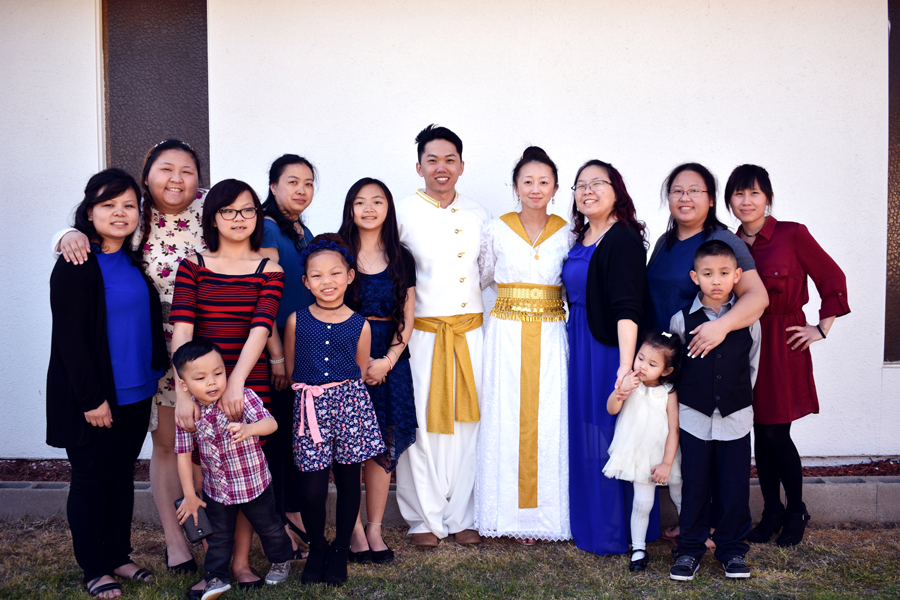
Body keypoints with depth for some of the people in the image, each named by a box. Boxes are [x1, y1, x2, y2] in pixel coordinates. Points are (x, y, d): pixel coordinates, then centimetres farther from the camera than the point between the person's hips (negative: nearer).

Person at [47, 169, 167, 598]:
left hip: (136, 393, 6)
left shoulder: (135, 260, 7)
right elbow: (69, 337, -16)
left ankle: (118, 556, 30)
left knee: (122, 473, 16)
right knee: (91, 478, 6)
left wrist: (161, 370, 10)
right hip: (92, 397, -6)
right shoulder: (75, 266, -13)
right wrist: (92, 399, -17)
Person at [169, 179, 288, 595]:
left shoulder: (269, 269, 3)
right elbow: (181, 329, -9)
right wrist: (183, 392, -20)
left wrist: (235, 383, -24)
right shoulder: (193, 266, 2)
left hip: (250, 383, 0)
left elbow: (261, 329, -11)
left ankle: (241, 561, 23)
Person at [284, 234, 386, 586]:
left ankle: (340, 551, 29)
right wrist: (312, 397, 6)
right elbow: (289, 371, 9)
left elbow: (361, 374, 10)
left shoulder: (359, 325, 2)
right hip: (309, 406, 0)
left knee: (349, 481, 8)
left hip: (349, 402, 1)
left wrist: (347, 398, 5)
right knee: (312, 488, -1)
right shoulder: (296, 321, 2)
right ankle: (316, 548, 25)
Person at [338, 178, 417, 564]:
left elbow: (407, 317, 8)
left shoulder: (401, 259, 9)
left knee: (384, 445, 1)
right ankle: (354, 529, 11)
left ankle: (375, 528, 14)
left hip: (390, 361, 2)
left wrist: (387, 361, -6)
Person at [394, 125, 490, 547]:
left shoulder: (477, 214, 10)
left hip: (471, 331, 4)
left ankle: (462, 516, 20)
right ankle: (426, 519, 16)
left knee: (467, 420, 7)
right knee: (424, 423, 0)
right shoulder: (404, 214, -2)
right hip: (424, 333, -3)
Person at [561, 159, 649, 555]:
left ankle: (615, 532, 16)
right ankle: (589, 521, 30)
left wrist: (626, 365, -30)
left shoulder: (624, 240, -14)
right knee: (584, 436, 15)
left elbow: (627, 308, -23)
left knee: (609, 437, 1)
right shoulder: (580, 239, 12)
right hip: (579, 346, 8)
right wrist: (573, 345, 10)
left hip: (610, 349, -8)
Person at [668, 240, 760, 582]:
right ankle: (690, 548, 21)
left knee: (735, 486, 6)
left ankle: (732, 549, 24)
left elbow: (752, 365, 12)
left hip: (736, 416, 1)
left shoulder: (749, 320, -1)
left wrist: (738, 397, 12)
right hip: (694, 417, -1)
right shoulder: (681, 320, -4)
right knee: (695, 485, 6)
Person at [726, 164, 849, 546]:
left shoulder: (793, 235, -6)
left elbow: (832, 279, 0)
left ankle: (796, 511, 20)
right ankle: (771, 511, 25)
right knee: (760, 435, 10)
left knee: (777, 436, -2)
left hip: (783, 346, -4)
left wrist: (822, 328, -2)